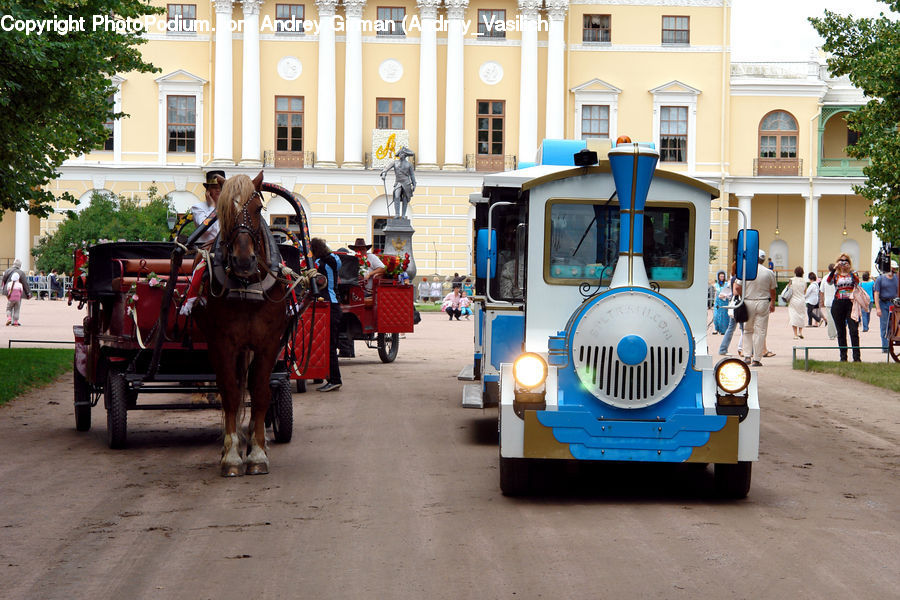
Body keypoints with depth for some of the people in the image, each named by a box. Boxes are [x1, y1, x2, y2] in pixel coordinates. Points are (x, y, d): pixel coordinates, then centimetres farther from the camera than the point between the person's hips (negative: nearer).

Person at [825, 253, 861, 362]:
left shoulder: (853, 274, 9)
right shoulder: (835, 275, 11)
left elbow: (857, 282, -11)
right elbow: (828, 281, -10)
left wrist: (849, 270, -17)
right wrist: (835, 269, -16)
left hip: (851, 303, -2)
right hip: (838, 304, 2)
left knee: (854, 330, -11)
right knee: (841, 332, 5)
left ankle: (856, 357, -11)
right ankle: (843, 356, 12)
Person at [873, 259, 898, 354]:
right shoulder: (880, 279, 1)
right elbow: (876, 294, -3)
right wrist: (878, 308, -11)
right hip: (883, 304, -2)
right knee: (884, 326, -2)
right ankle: (885, 347, 2)